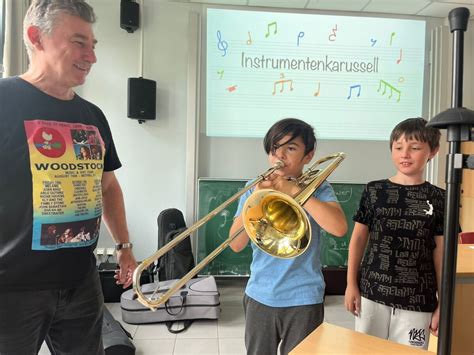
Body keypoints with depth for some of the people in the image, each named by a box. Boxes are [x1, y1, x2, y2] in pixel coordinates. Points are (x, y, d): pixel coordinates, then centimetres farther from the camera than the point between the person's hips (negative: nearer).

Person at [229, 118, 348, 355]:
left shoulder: (317, 188, -5)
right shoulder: (254, 188, 0)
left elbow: (339, 228, -24)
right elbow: (236, 244, -6)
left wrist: (293, 190, -24)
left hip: (303, 299, -2)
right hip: (260, 296, 2)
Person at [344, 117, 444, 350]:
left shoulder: (438, 199, -1)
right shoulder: (374, 191, -1)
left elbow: (441, 253, 3)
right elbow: (358, 239, 3)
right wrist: (351, 284, 2)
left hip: (417, 301, 0)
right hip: (371, 293, 1)